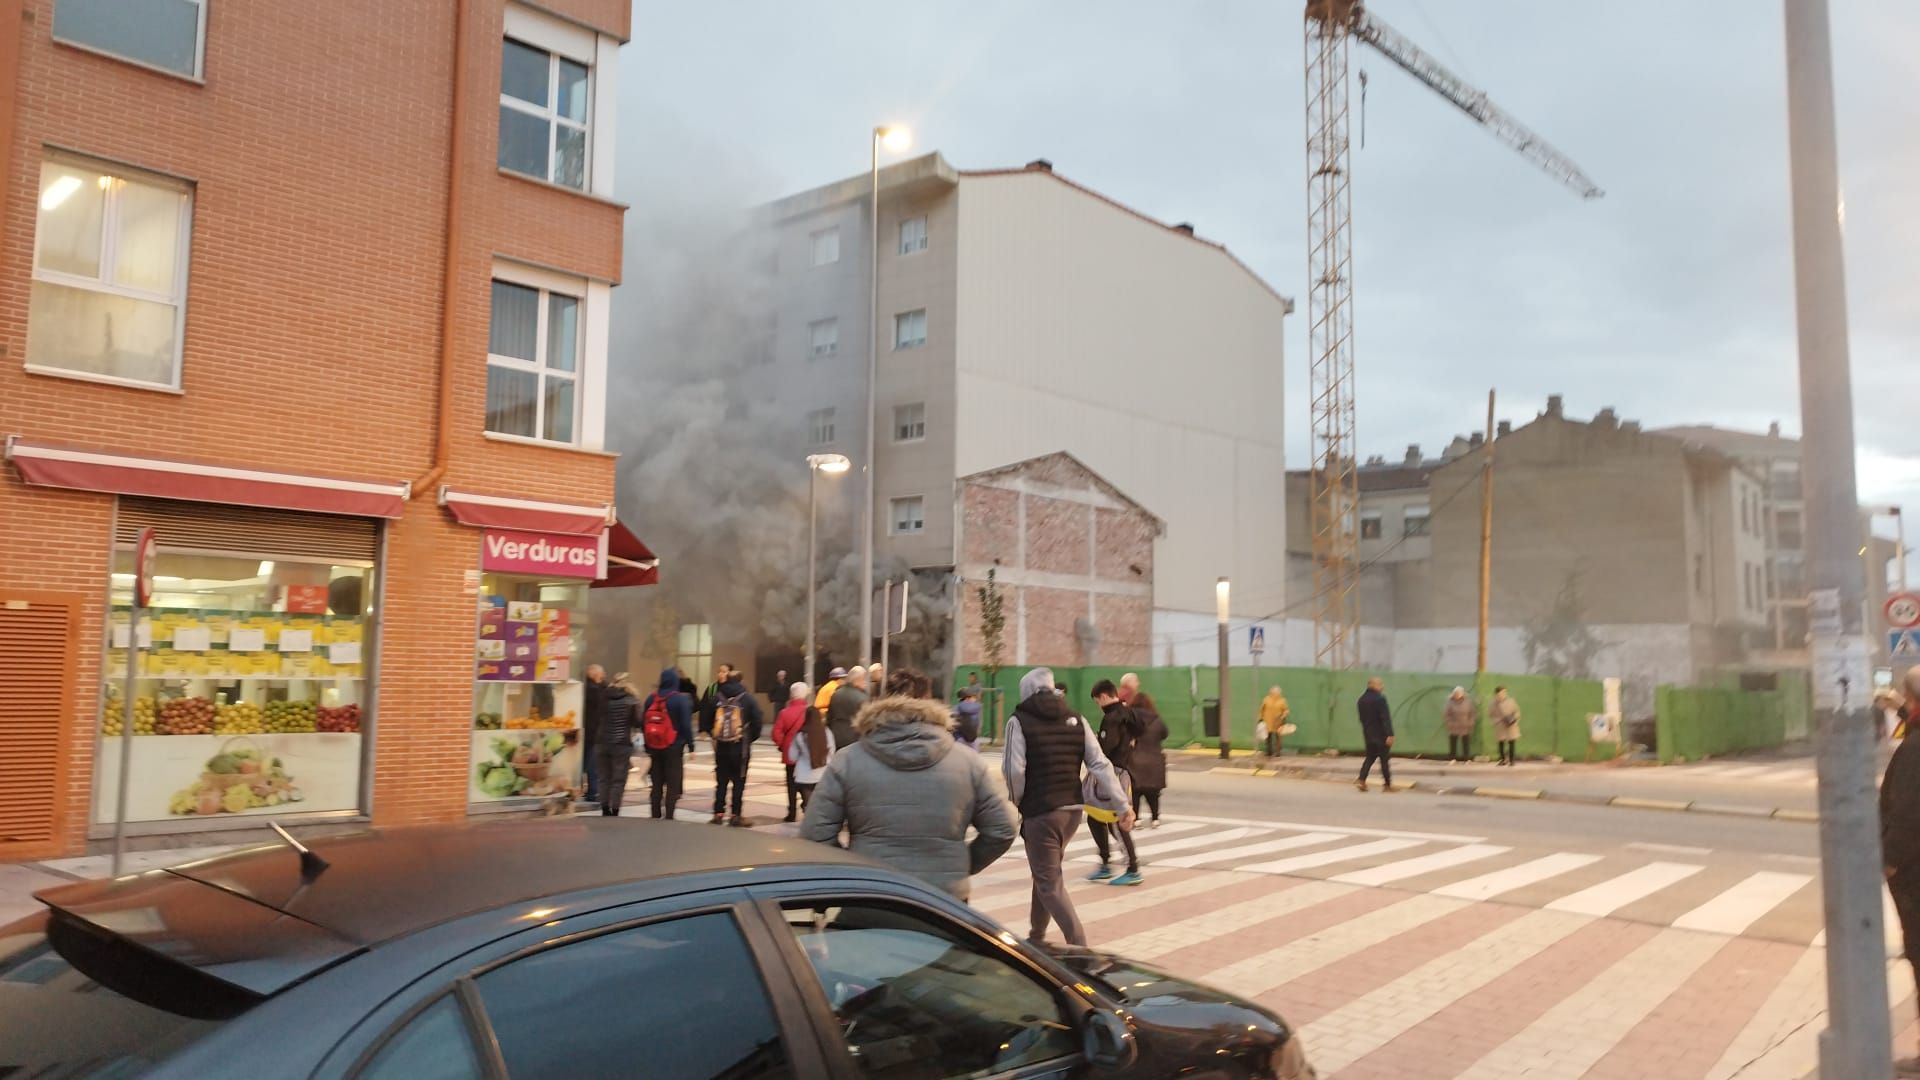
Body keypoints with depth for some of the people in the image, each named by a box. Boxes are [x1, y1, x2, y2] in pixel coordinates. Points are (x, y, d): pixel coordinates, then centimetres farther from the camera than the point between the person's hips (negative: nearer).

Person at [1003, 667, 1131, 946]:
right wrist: (1122, 805, 1)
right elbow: (1100, 765, 2)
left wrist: (1016, 803, 2)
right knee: (1046, 872, 23)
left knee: (1049, 883, 1)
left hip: (1039, 812, -6)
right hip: (1073, 809, 6)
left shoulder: (1020, 721, -6)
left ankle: (1079, 946, -11)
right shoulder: (1076, 720, 8)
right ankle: (1036, 936, 35)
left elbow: (1014, 770, -15)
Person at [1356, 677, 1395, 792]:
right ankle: (1387, 784, 9)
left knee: (1370, 757, 14)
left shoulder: (1362, 699, 8)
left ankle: (1361, 780, -2)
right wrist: (1389, 734, -21)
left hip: (1368, 734, 7)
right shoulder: (1380, 699, -17)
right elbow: (1386, 718, -20)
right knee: (1384, 759, 3)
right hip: (1381, 735, -7)